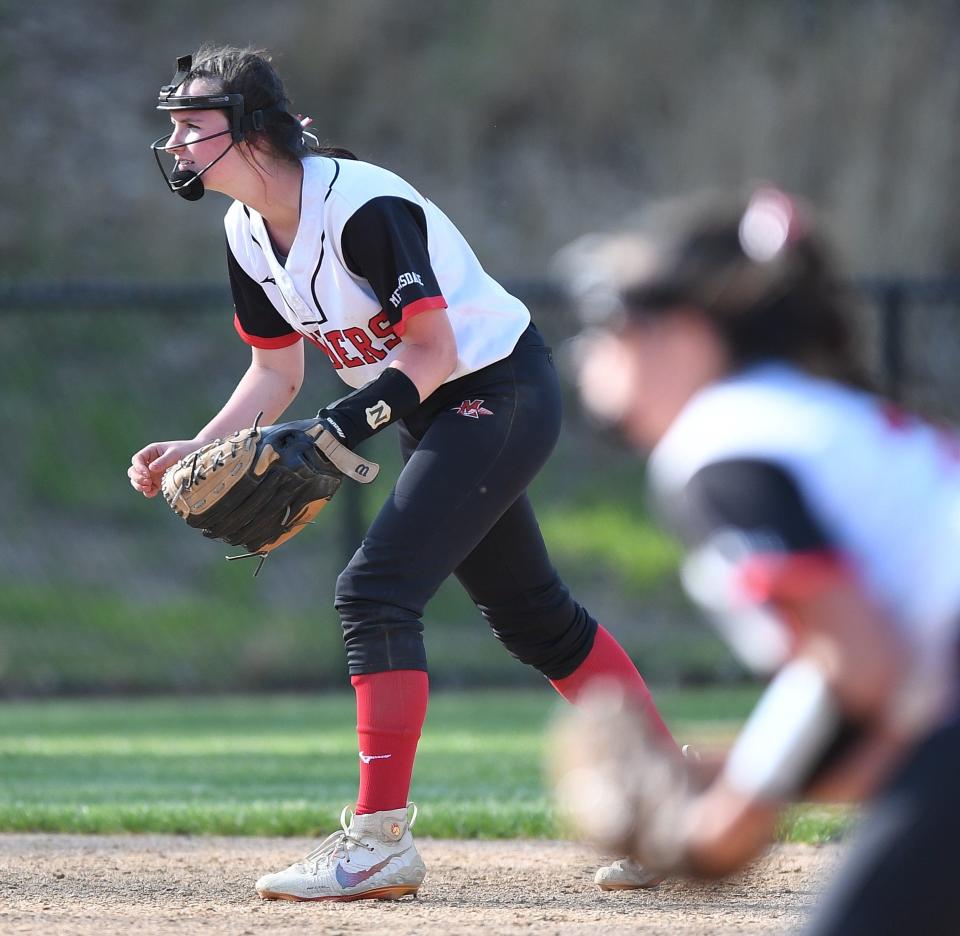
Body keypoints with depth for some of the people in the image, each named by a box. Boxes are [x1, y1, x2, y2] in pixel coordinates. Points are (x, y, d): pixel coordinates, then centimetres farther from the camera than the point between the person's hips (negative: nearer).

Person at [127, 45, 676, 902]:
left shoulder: (363, 206, -26)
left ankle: (380, 840, -19)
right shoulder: (248, 233, 1)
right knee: (531, 616, 15)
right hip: (438, 417, 10)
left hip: (502, 392, -10)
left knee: (376, 591, -19)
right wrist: (197, 451, -5)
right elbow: (278, 373, 9)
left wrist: (339, 429, -36)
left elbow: (431, 353, -26)